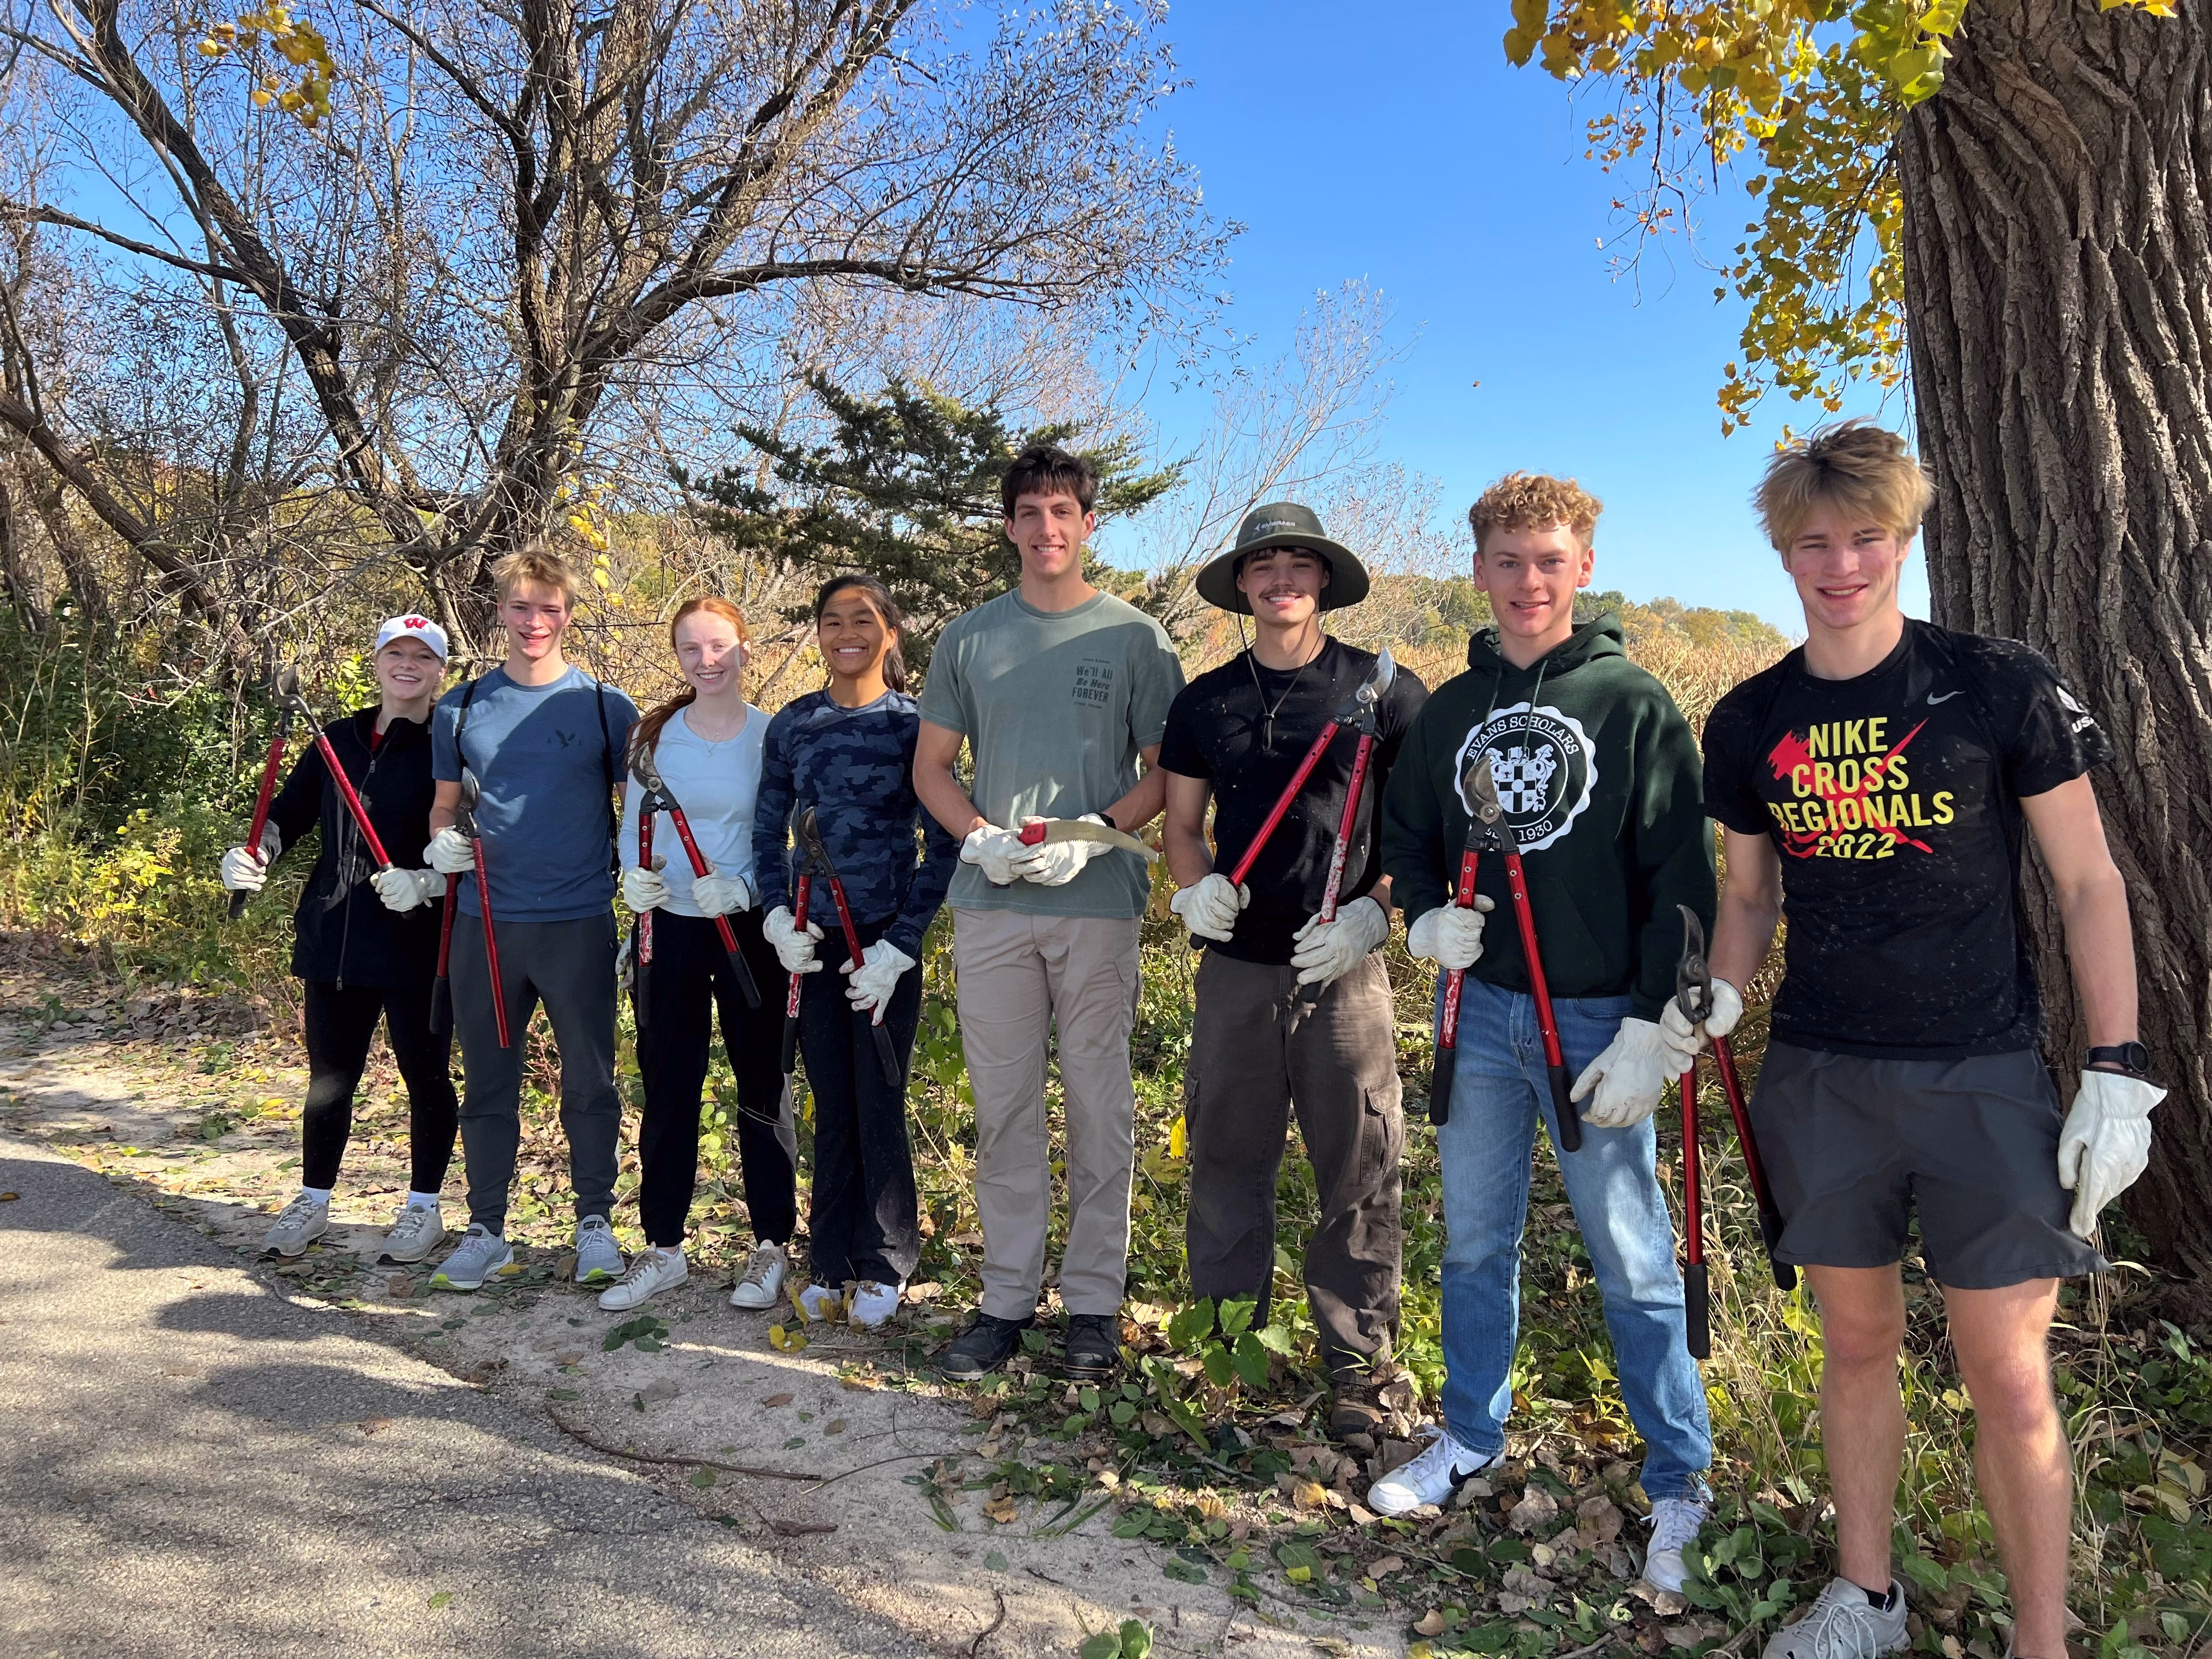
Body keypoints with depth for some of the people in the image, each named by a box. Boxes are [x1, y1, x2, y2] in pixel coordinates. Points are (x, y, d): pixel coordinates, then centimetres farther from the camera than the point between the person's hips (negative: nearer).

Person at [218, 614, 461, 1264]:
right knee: (329, 1076, 15)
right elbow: (289, 811, 11)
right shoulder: (340, 740, 9)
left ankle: (423, 1208, 25)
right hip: (334, 942, 5)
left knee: (425, 1075, 8)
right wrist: (256, 854, -9)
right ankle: (313, 1202, 33)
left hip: (419, 947, -4)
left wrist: (427, 882, -28)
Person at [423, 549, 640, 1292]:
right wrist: (442, 842, -6)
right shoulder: (461, 708, 7)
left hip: (580, 923, -2)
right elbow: (444, 805, 16)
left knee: (590, 1082, 6)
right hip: (486, 922, 2)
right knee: (487, 1082, 11)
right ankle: (486, 1229, 23)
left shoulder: (607, 707, 1)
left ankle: (595, 1223, 21)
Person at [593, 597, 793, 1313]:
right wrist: (634, 878, -11)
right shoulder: (651, 735, 6)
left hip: (749, 929, -3)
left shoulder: (773, 736, -3)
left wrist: (744, 888, -19)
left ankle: (772, 1245, 17)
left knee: (762, 1085, 5)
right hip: (668, 927, 3)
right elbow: (631, 829, 9)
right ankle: (662, 1248, 20)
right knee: (666, 1087, 8)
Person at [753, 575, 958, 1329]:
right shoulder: (792, 724, 6)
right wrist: (779, 918, -3)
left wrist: (899, 946, -10)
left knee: (879, 1105, 2)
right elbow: (768, 831, 11)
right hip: (813, 942, 3)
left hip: (885, 941, -3)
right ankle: (831, 1263, 24)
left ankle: (885, 1267, 19)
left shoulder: (913, 723, -4)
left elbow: (943, 844, -4)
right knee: (831, 1106, 10)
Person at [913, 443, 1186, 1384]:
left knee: (1099, 1107, 4)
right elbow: (930, 769, 12)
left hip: (1098, 899, -2)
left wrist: (1093, 834, -13)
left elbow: (1167, 773, 3)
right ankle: (1007, 1298, 20)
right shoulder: (970, 639, 10)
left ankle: (1094, 1301, 17)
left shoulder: (1134, 638, 4)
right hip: (991, 900, 2)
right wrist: (984, 839, -6)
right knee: (1003, 1107, 8)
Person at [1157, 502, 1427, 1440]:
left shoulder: (1383, 689, 0)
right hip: (1235, 965, 3)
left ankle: (1357, 1365, 18)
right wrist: (1195, 888, -6)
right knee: (1226, 1158, 10)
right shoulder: (1205, 701, 10)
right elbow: (1182, 824, 15)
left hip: (1343, 966, -2)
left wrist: (1373, 911, -10)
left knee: (1359, 1172, 3)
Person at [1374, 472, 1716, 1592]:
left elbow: (1680, 880, -8)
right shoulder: (1451, 710, 8)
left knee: (1633, 1262, 5)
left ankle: (1680, 1480, 22)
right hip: (1478, 1009, 4)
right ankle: (1470, 1436, 33)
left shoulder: (1635, 705, -5)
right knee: (1475, 1241, 15)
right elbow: (1406, 835, 18)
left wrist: (1653, 1030, -13)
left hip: (1597, 1020, -4)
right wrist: (1427, 919, -2)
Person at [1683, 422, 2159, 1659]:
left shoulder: (2001, 687, -5)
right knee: (1858, 1345, 15)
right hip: (1823, 1078, 3)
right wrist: (1715, 1003, -1)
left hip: (1982, 1076, -3)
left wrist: (2117, 1073, -6)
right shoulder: (1750, 722, 4)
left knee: (2010, 1379, 2)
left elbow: (2090, 881, -2)